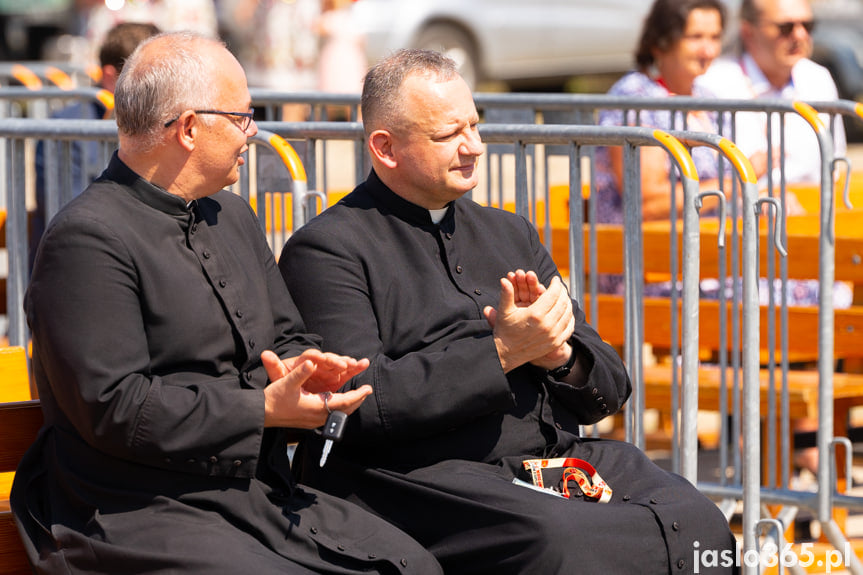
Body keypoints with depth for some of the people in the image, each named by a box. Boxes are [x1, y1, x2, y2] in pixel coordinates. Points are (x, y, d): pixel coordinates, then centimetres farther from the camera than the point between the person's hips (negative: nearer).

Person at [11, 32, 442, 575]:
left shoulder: (233, 217, 17)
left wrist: (302, 366, 0)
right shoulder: (87, 240, -12)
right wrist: (265, 409, -15)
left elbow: (287, 338, 26)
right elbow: (112, 408, -19)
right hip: (138, 518, -8)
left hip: (260, 492, 8)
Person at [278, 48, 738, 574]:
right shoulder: (327, 251, 3)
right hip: (426, 474, -6)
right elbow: (363, 403, -12)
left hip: (561, 457, 6)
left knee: (699, 523, -23)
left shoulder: (511, 234, 24)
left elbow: (610, 389, 22)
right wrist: (501, 354, -11)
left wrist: (559, 354, -2)